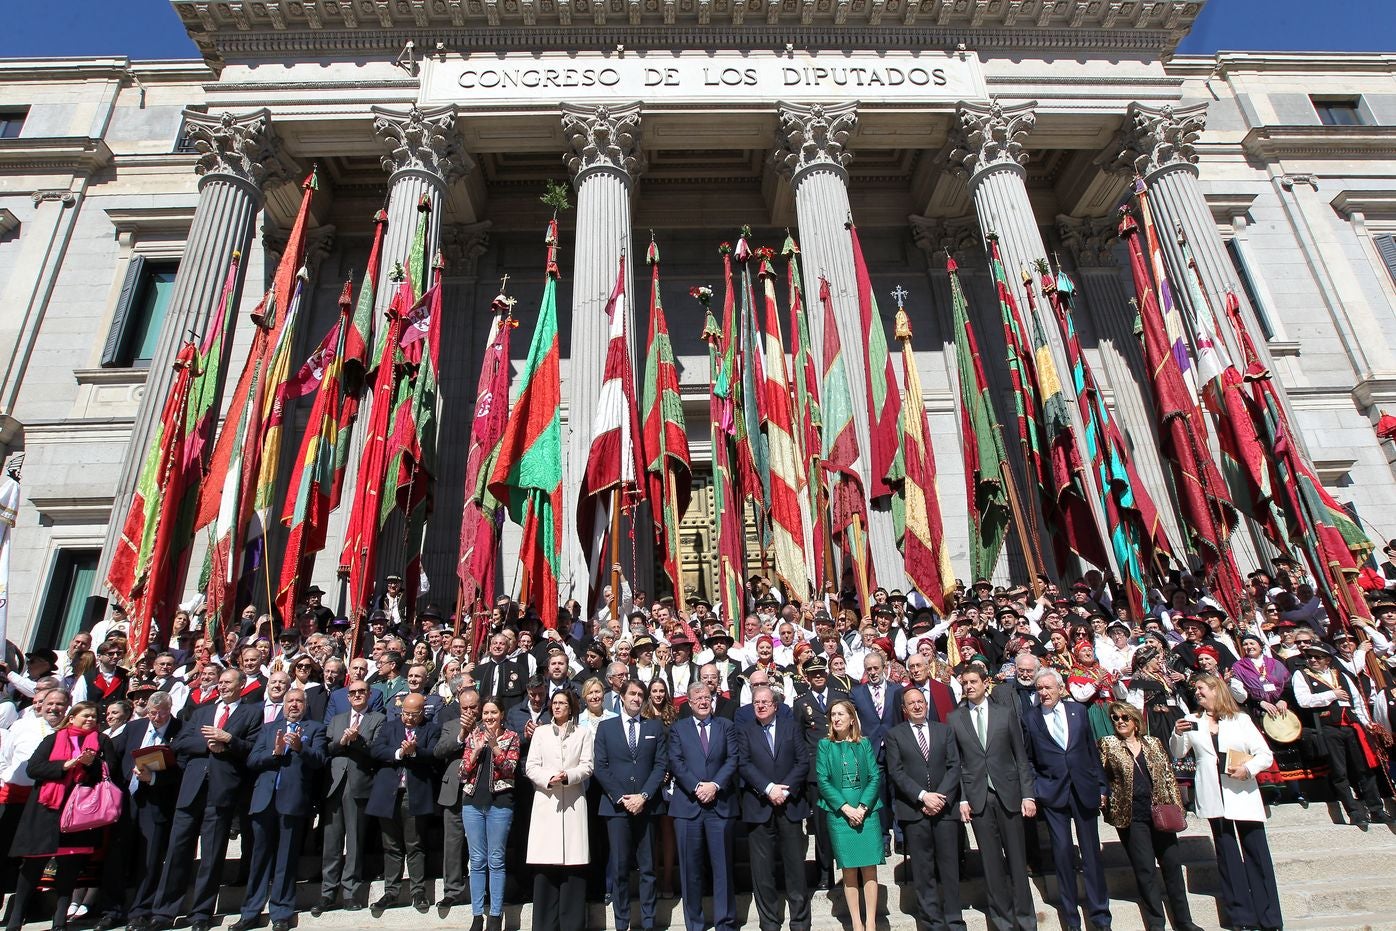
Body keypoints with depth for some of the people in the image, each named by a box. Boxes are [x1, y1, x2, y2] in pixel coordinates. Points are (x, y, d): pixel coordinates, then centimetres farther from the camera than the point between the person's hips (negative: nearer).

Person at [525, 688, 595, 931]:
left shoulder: (584, 733, 9)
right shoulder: (541, 732, 13)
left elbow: (587, 766, 2)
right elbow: (530, 767, 6)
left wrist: (568, 776, -15)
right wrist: (548, 778, -12)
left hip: (573, 802, -1)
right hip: (546, 802, 1)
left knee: (573, 864, -2)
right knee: (544, 865, -1)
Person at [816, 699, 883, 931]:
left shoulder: (865, 743, 7)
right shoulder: (825, 745, 4)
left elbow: (875, 777, 1)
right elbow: (822, 780, -2)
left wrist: (863, 807, -11)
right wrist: (846, 808, -12)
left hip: (867, 811, 1)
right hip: (839, 813, -1)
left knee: (869, 868, 0)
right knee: (849, 870, 2)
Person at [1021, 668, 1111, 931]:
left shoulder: (1079, 710, 4)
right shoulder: (1030, 719, 0)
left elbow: (1092, 749, 9)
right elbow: (1028, 760, 6)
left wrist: (1101, 786, 7)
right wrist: (1034, 792, -1)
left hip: (1084, 790, 1)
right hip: (1052, 794, -1)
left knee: (1092, 852, 7)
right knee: (1062, 853, 2)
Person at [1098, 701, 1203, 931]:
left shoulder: (1153, 743, 7)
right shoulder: (1107, 744, -1)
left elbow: (1168, 775, 8)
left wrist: (1176, 807, 2)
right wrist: (1106, 805, -4)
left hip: (1160, 813, 3)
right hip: (1131, 817, -3)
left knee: (1173, 865, 8)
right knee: (1145, 870, 2)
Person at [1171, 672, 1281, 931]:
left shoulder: (1241, 720, 3)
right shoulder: (1193, 721, 10)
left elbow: (1266, 755, 0)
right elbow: (1177, 753, 9)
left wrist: (1247, 768, -17)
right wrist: (1177, 734, -9)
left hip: (1243, 796, -2)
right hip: (1214, 799, 2)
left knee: (1257, 855, 1)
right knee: (1228, 857, 6)